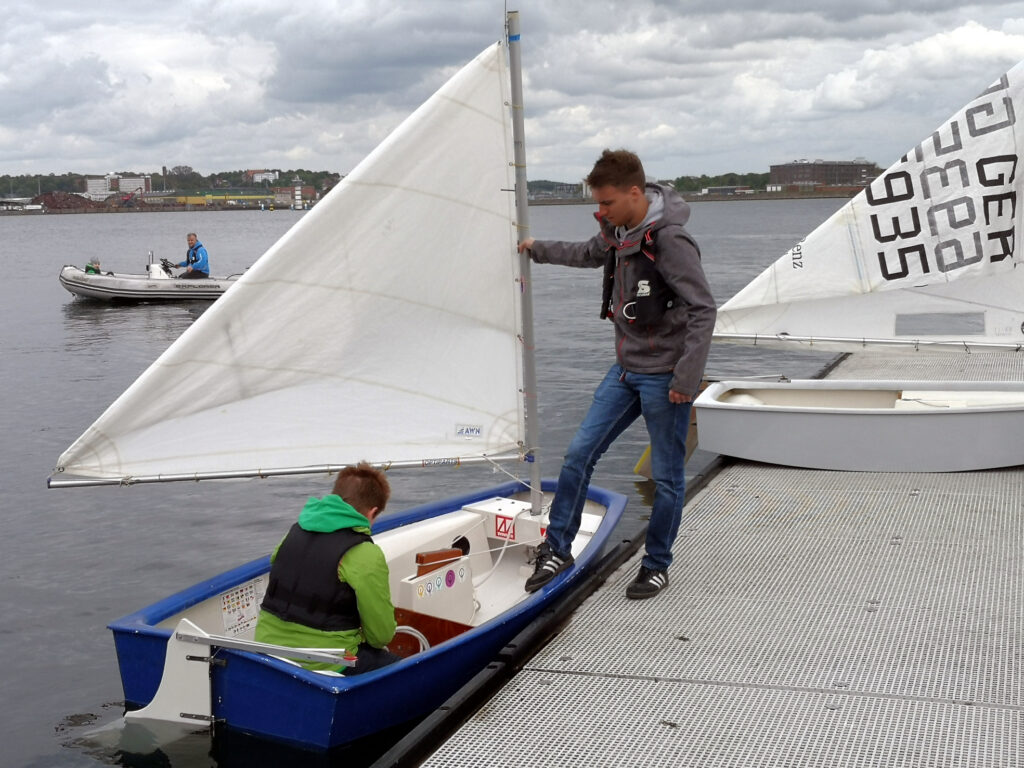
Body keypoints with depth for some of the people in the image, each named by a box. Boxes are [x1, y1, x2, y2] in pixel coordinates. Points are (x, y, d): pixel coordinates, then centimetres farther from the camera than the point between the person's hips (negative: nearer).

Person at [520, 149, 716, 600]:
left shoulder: (670, 241, -22)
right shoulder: (616, 230, 4)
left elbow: (703, 310, -23)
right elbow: (590, 254, 29)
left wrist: (686, 379, -25)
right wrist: (537, 250, 35)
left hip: (665, 377, -8)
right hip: (626, 369, 8)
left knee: (667, 476, 5)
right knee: (579, 453, 4)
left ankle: (657, 565, 22)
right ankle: (557, 550, 15)